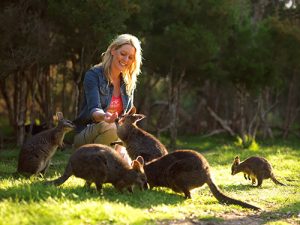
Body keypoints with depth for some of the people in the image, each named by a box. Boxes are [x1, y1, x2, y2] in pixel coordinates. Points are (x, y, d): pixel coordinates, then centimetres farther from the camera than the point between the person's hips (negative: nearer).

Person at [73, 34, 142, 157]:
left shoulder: (129, 82, 6)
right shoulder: (93, 75, -12)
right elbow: (93, 109, -24)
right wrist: (103, 116, -49)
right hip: (85, 135, -6)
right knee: (109, 128, -36)